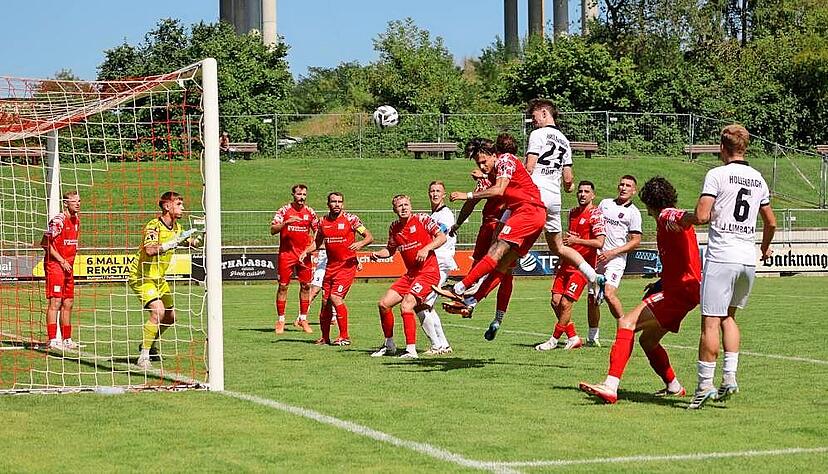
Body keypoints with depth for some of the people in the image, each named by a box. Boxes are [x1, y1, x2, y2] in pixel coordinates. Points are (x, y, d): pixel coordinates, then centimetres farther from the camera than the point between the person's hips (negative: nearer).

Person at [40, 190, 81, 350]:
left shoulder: (76, 220, 12)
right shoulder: (58, 220, -15)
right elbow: (45, 243, -16)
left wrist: (70, 261, 14)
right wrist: (62, 261, -16)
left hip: (68, 266, 9)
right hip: (54, 265, -9)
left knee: (68, 303, 11)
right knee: (55, 302, -10)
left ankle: (67, 339, 18)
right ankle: (52, 340, -10)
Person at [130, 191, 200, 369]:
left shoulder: (176, 227, 4)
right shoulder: (154, 226, -21)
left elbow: (191, 243, 23)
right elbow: (150, 250, -39)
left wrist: (195, 239, 1)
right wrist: (173, 242, -42)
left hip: (158, 278, 9)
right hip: (141, 276, -9)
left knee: (170, 316, 13)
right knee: (158, 311, -24)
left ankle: (150, 344, 38)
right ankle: (143, 357, -19)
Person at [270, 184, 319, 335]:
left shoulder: (310, 212, 6)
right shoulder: (284, 210, -3)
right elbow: (273, 230, -10)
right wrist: (287, 222, -25)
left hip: (304, 253, 3)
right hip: (286, 253, -3)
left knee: (306, 286, 3)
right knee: (283, 286, -2)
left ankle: (303, 319, 14)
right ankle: (280, 320, 4)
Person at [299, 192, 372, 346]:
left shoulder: (350, 219, -6)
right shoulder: (323, 221, 8)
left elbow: (369, 237, -4)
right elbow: (318, 242, 22)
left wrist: (360, 243, -24)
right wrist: (305, 252, 5)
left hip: (347, 265, -5)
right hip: (331, 265, 5)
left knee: (335, 297, -16)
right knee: (325, 300, 7)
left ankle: (344, 336, -6)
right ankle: (325, 337, 22)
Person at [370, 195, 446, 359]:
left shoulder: (422, 219, -7)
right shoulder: (394, 227, 10)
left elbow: (442, 237, -9)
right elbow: (391, 249, 23)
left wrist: (426, 248, -22)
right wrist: (378, 254, 3)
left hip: (428, 272, -7)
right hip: (410, 274, 7)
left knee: (406, 305, -24)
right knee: (383, 304, 3)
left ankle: (411, 350, -20)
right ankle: (389, 345, 20)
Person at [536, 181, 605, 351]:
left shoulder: (595, 214, -10)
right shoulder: (573, 213, 14)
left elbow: (599, 242, -19)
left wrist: (576, 240, -22)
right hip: (567, 264, 8)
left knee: (565, 303, -9)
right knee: (555, 302, 2)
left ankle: (554, 340, 4)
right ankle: (573, 338, 13)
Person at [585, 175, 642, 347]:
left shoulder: (633, 212, -1)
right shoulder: (605, 203, 15)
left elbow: (636, 242, -5)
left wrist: (613, 252, -13)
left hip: (615, 258, -5)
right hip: (596, 256, 5)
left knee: (609, 294, -23)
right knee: (592, 298, 5)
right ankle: (592, 337, 15)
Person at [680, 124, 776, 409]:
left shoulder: (717, 175, -6)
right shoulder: (759, 180, 13)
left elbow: (702, 216, -14)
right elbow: (771, 222, 21)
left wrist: (682, 220, 7)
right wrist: (765, 247, 40)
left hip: (721, 257, -6)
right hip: (748, 258, 6)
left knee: (710, 322, -4)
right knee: (728, 316, 20)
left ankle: (705, 386, -4)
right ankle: (730, 377, 9)